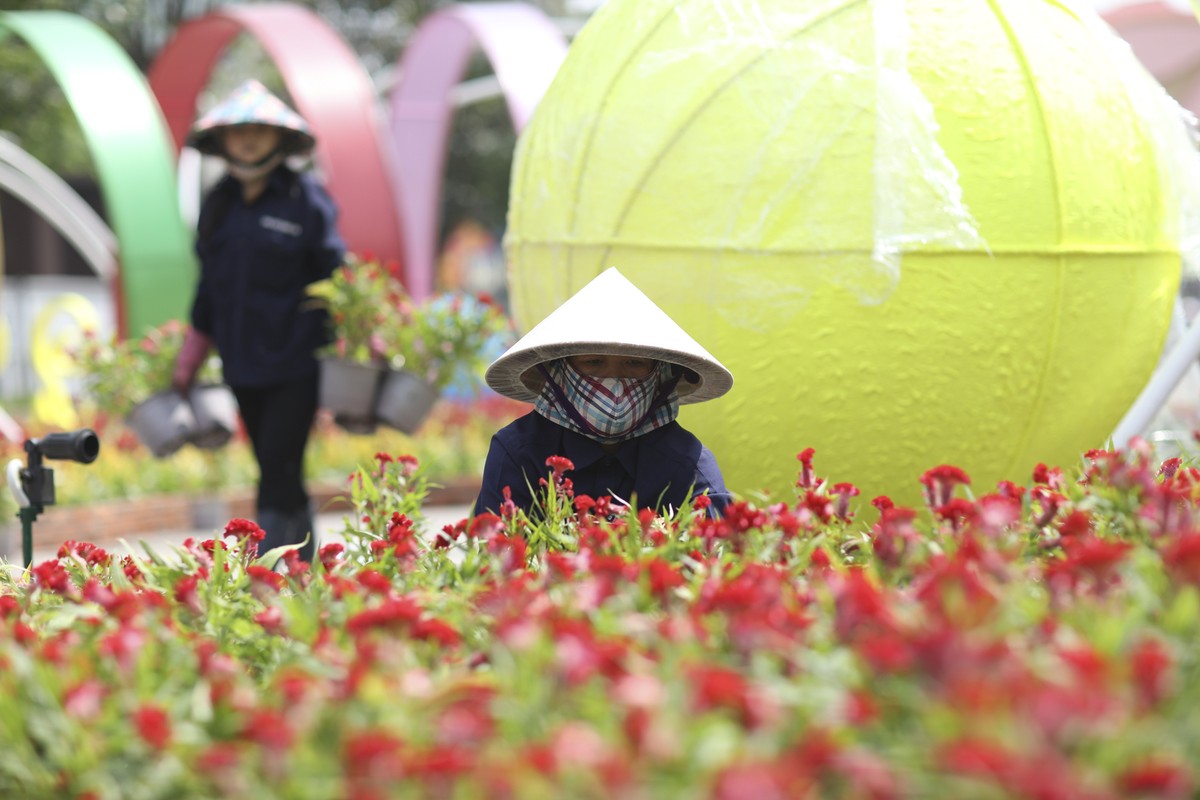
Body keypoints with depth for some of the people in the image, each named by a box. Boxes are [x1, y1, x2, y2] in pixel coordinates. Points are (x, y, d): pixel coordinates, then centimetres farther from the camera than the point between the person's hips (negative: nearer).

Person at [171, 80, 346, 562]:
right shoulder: (218, 204, 11)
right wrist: (187, 363, 20)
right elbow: (209, 287, 18)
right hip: (242, 366, 5)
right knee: (278, 476, 9)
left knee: (279, 472, -12)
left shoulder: (305, 199, -4)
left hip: (296, 364, -5)